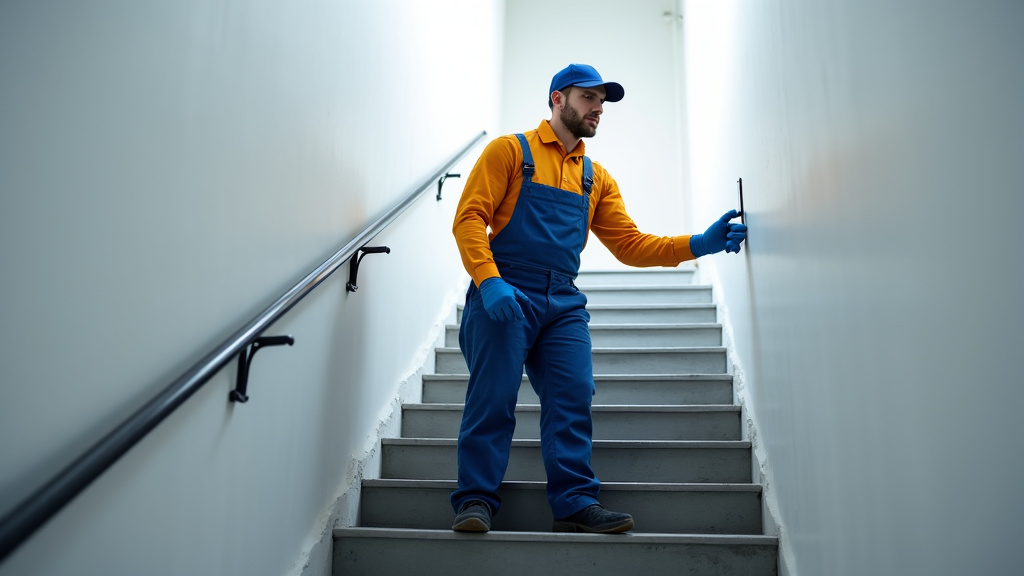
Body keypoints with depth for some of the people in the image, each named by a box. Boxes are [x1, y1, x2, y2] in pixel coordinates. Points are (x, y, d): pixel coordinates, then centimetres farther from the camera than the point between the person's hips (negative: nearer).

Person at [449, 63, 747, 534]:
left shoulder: (596, 178, 20)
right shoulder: (510, 151, 6)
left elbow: (630, 244, 12)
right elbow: (469, 217, -3)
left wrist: (697, 245, -2)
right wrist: (489, 280, -19)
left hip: (563, 305, 5)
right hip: (504, 298, -4)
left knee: (573, 399, -5)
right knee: (493, 398, -8)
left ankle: (575, 503, 1)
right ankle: (475, 501, 3)